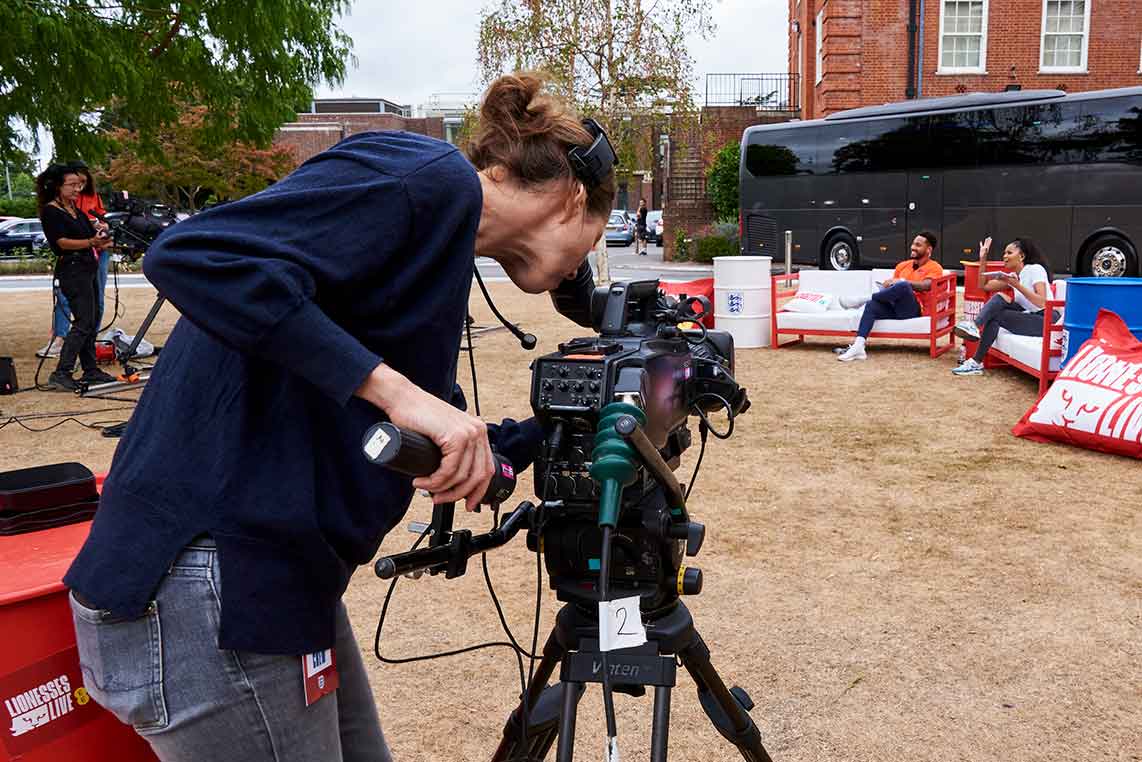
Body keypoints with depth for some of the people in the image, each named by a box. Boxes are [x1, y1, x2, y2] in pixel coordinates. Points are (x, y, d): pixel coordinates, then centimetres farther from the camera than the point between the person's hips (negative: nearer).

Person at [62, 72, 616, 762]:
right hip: (211, 583, -10)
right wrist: (392, 387, -26)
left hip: (276, 575, 10)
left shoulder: (445, 243, 17)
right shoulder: (432, 176, -11)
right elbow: (194, 255, -25)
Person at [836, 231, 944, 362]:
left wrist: (901, 281, -21)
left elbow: (926, 286, -15)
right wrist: (886, 285, -4)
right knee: (872, 305, -24)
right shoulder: (903, 265, 24)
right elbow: (891, 284, 21)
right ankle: (858, 346, -39)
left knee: (903, 286, -35)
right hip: (895, 307, 6)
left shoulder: (934, 268, 5)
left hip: (913, 309, -6)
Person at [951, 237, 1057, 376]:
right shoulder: (1013, 276, 15)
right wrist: (983, 259, 5)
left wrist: (1017, 285, -22)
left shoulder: (1036, 269, -7)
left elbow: (1041, 303, -19)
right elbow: (983, 285, 11)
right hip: (1029, 317, 7)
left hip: (1045, 320, -7)